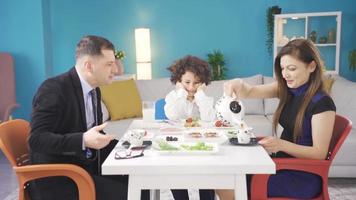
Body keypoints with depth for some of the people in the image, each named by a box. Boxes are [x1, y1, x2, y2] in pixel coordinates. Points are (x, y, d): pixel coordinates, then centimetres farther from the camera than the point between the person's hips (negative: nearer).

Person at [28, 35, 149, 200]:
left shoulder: (94, 90, 8)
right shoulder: (53, 89, -16)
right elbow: (37, 139, -23)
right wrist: (83, 140, -35)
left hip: (88, 166, 8)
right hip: (57, 177, -7)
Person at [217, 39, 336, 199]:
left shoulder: (322, 103, -18)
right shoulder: (286, 89, 2)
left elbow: (320, 153, -18)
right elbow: (250, 93, 2)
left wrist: (282, 145, -31)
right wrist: (238, 84, -21)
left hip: (303, 176, -6)